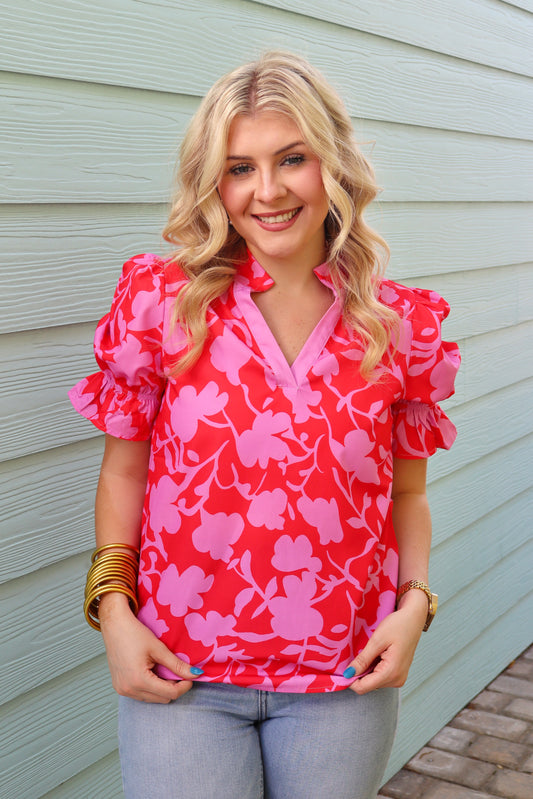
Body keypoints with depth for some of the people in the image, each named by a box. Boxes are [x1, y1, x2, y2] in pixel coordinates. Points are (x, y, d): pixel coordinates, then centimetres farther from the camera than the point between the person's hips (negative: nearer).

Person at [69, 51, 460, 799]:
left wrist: (414, 601, -7)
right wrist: (112, 608, -8)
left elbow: (408, 493, 7)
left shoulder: (398, 324, -1)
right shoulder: (163, 301, -5)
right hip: (180, 677, -1)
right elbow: (124, 469, 1)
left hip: (345, 680, 2)